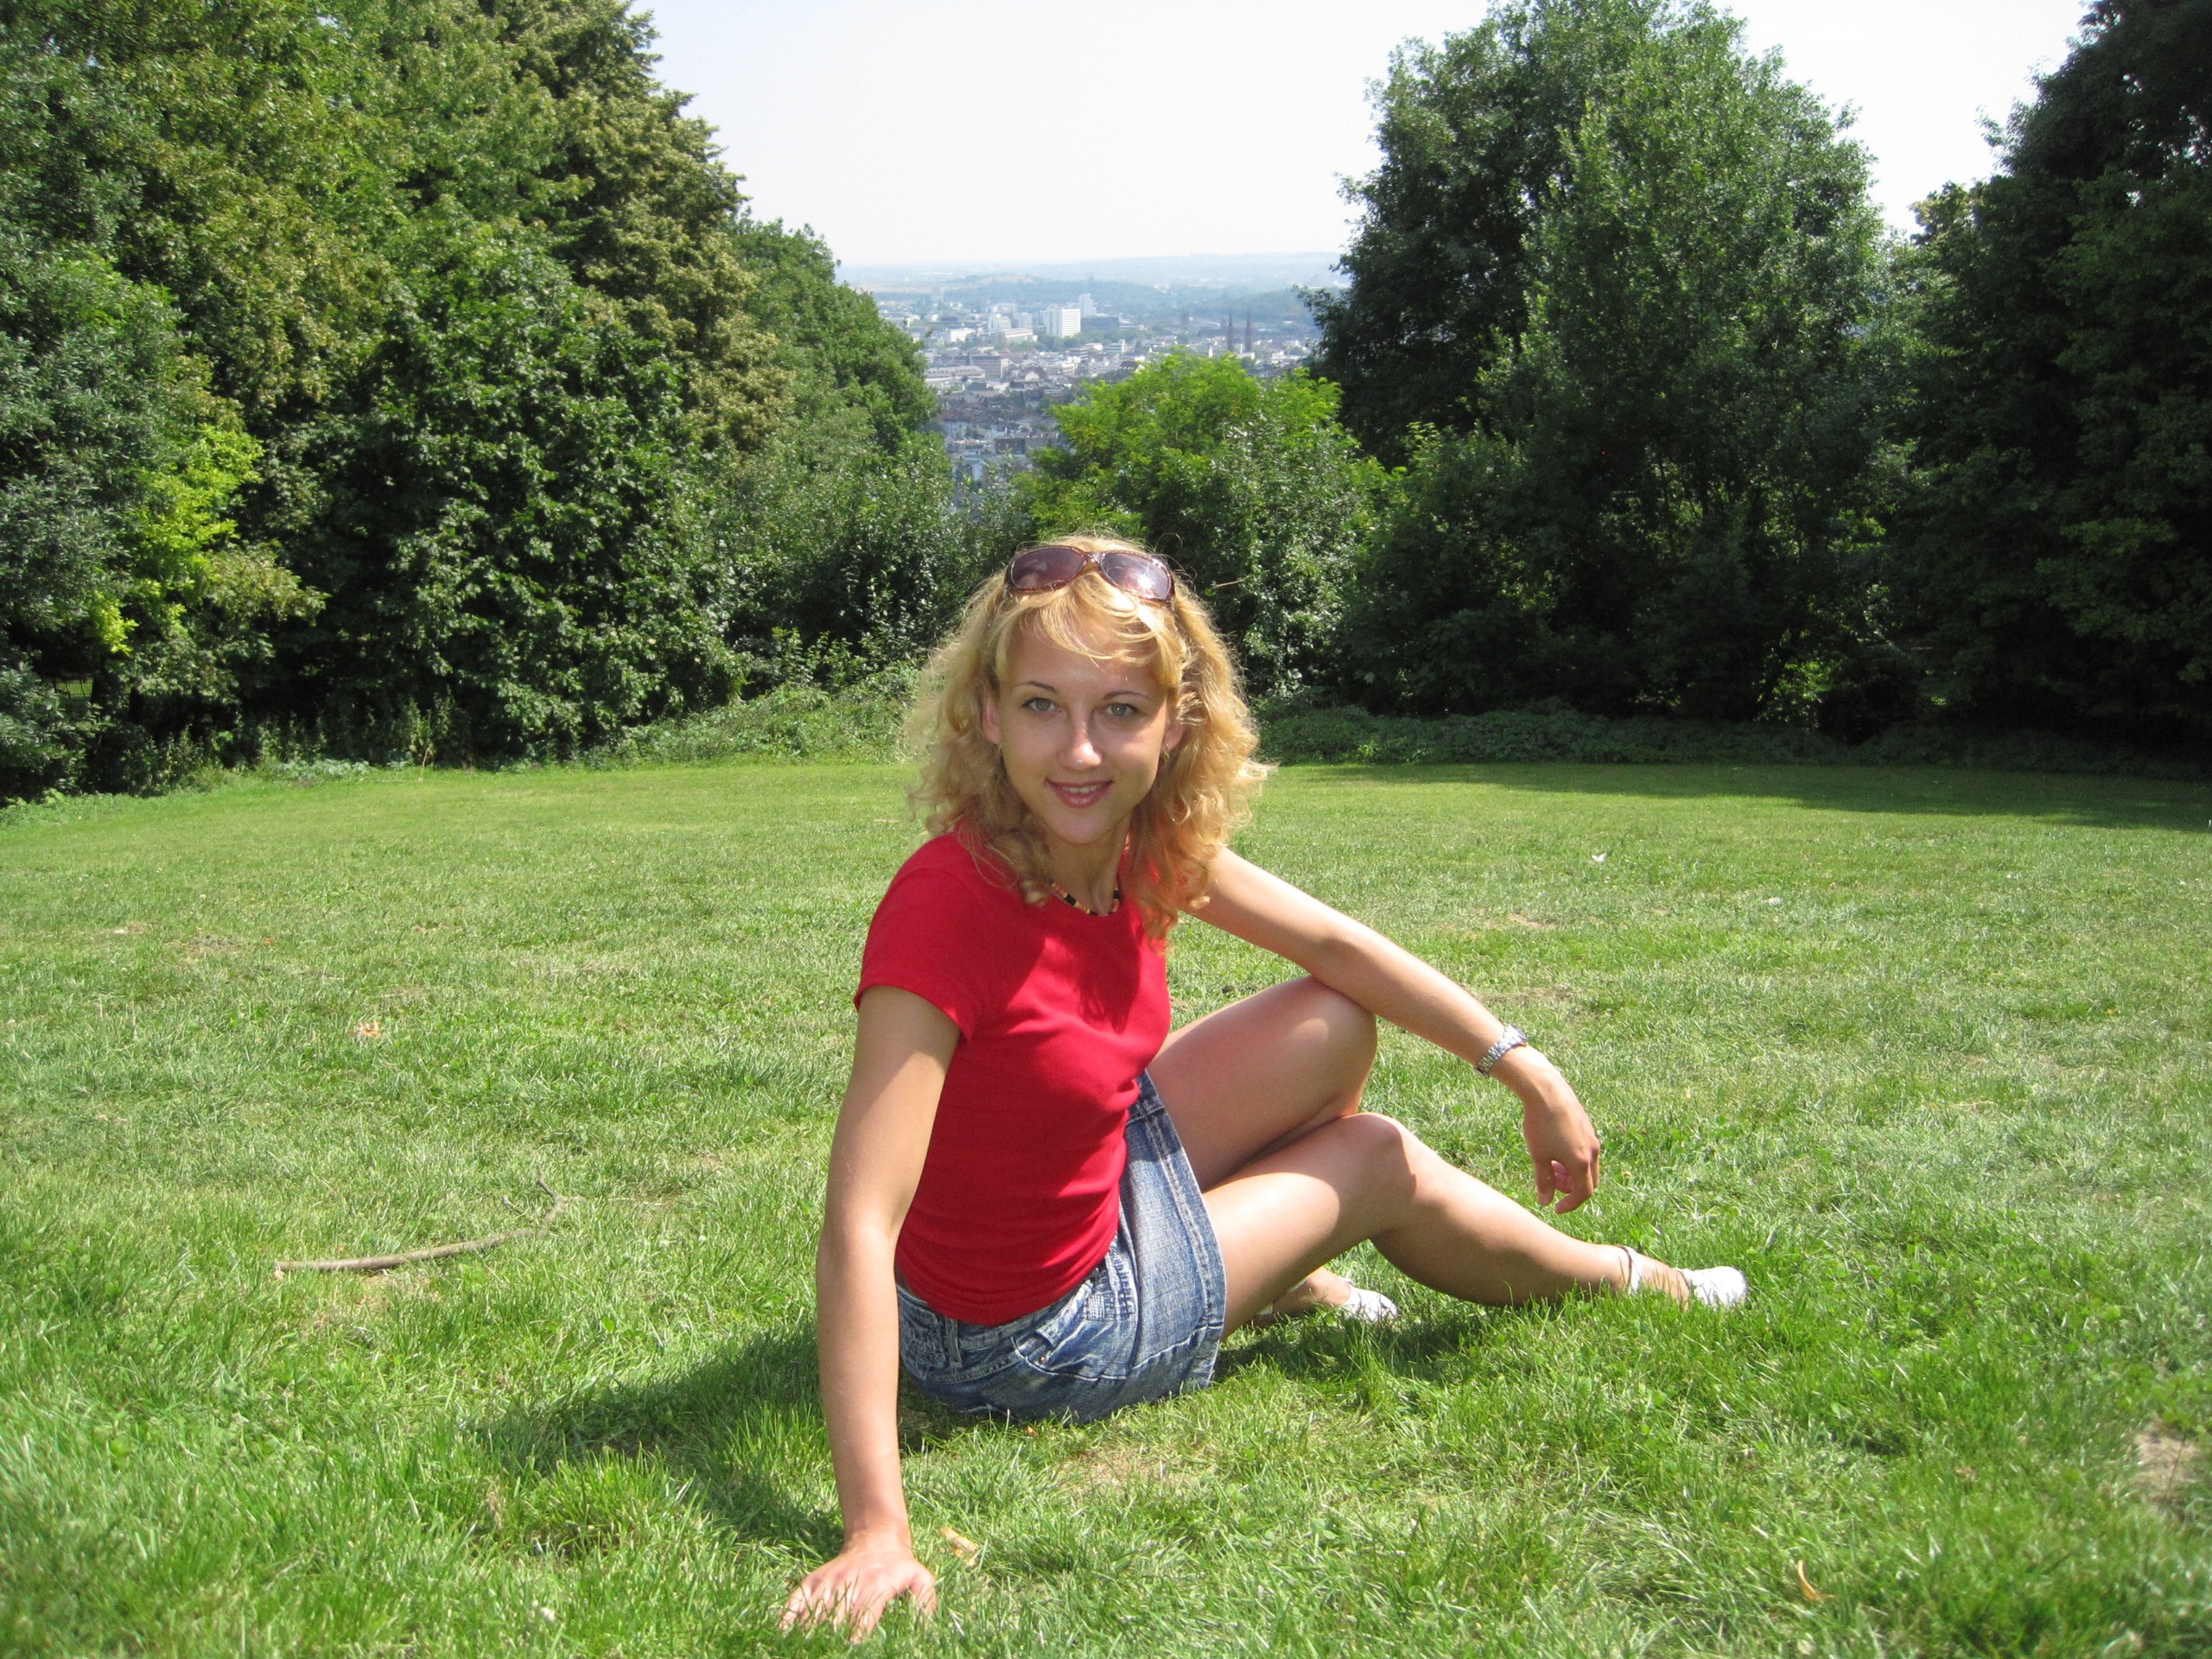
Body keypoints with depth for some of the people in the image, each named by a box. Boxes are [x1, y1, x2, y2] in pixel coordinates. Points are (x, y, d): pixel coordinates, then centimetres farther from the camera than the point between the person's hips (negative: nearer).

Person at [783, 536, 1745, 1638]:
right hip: (1021, 1338, -7)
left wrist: (1524, 1069, 4)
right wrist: (876, 1534, -46)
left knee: (1340, 1023, 5)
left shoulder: (1142, 842, -12)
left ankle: (1288, 1273, 32)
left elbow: (1331, 943, 3)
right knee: (1379, 1164, 5)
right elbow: (856, 1229, -41)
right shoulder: (948, 904, -35)